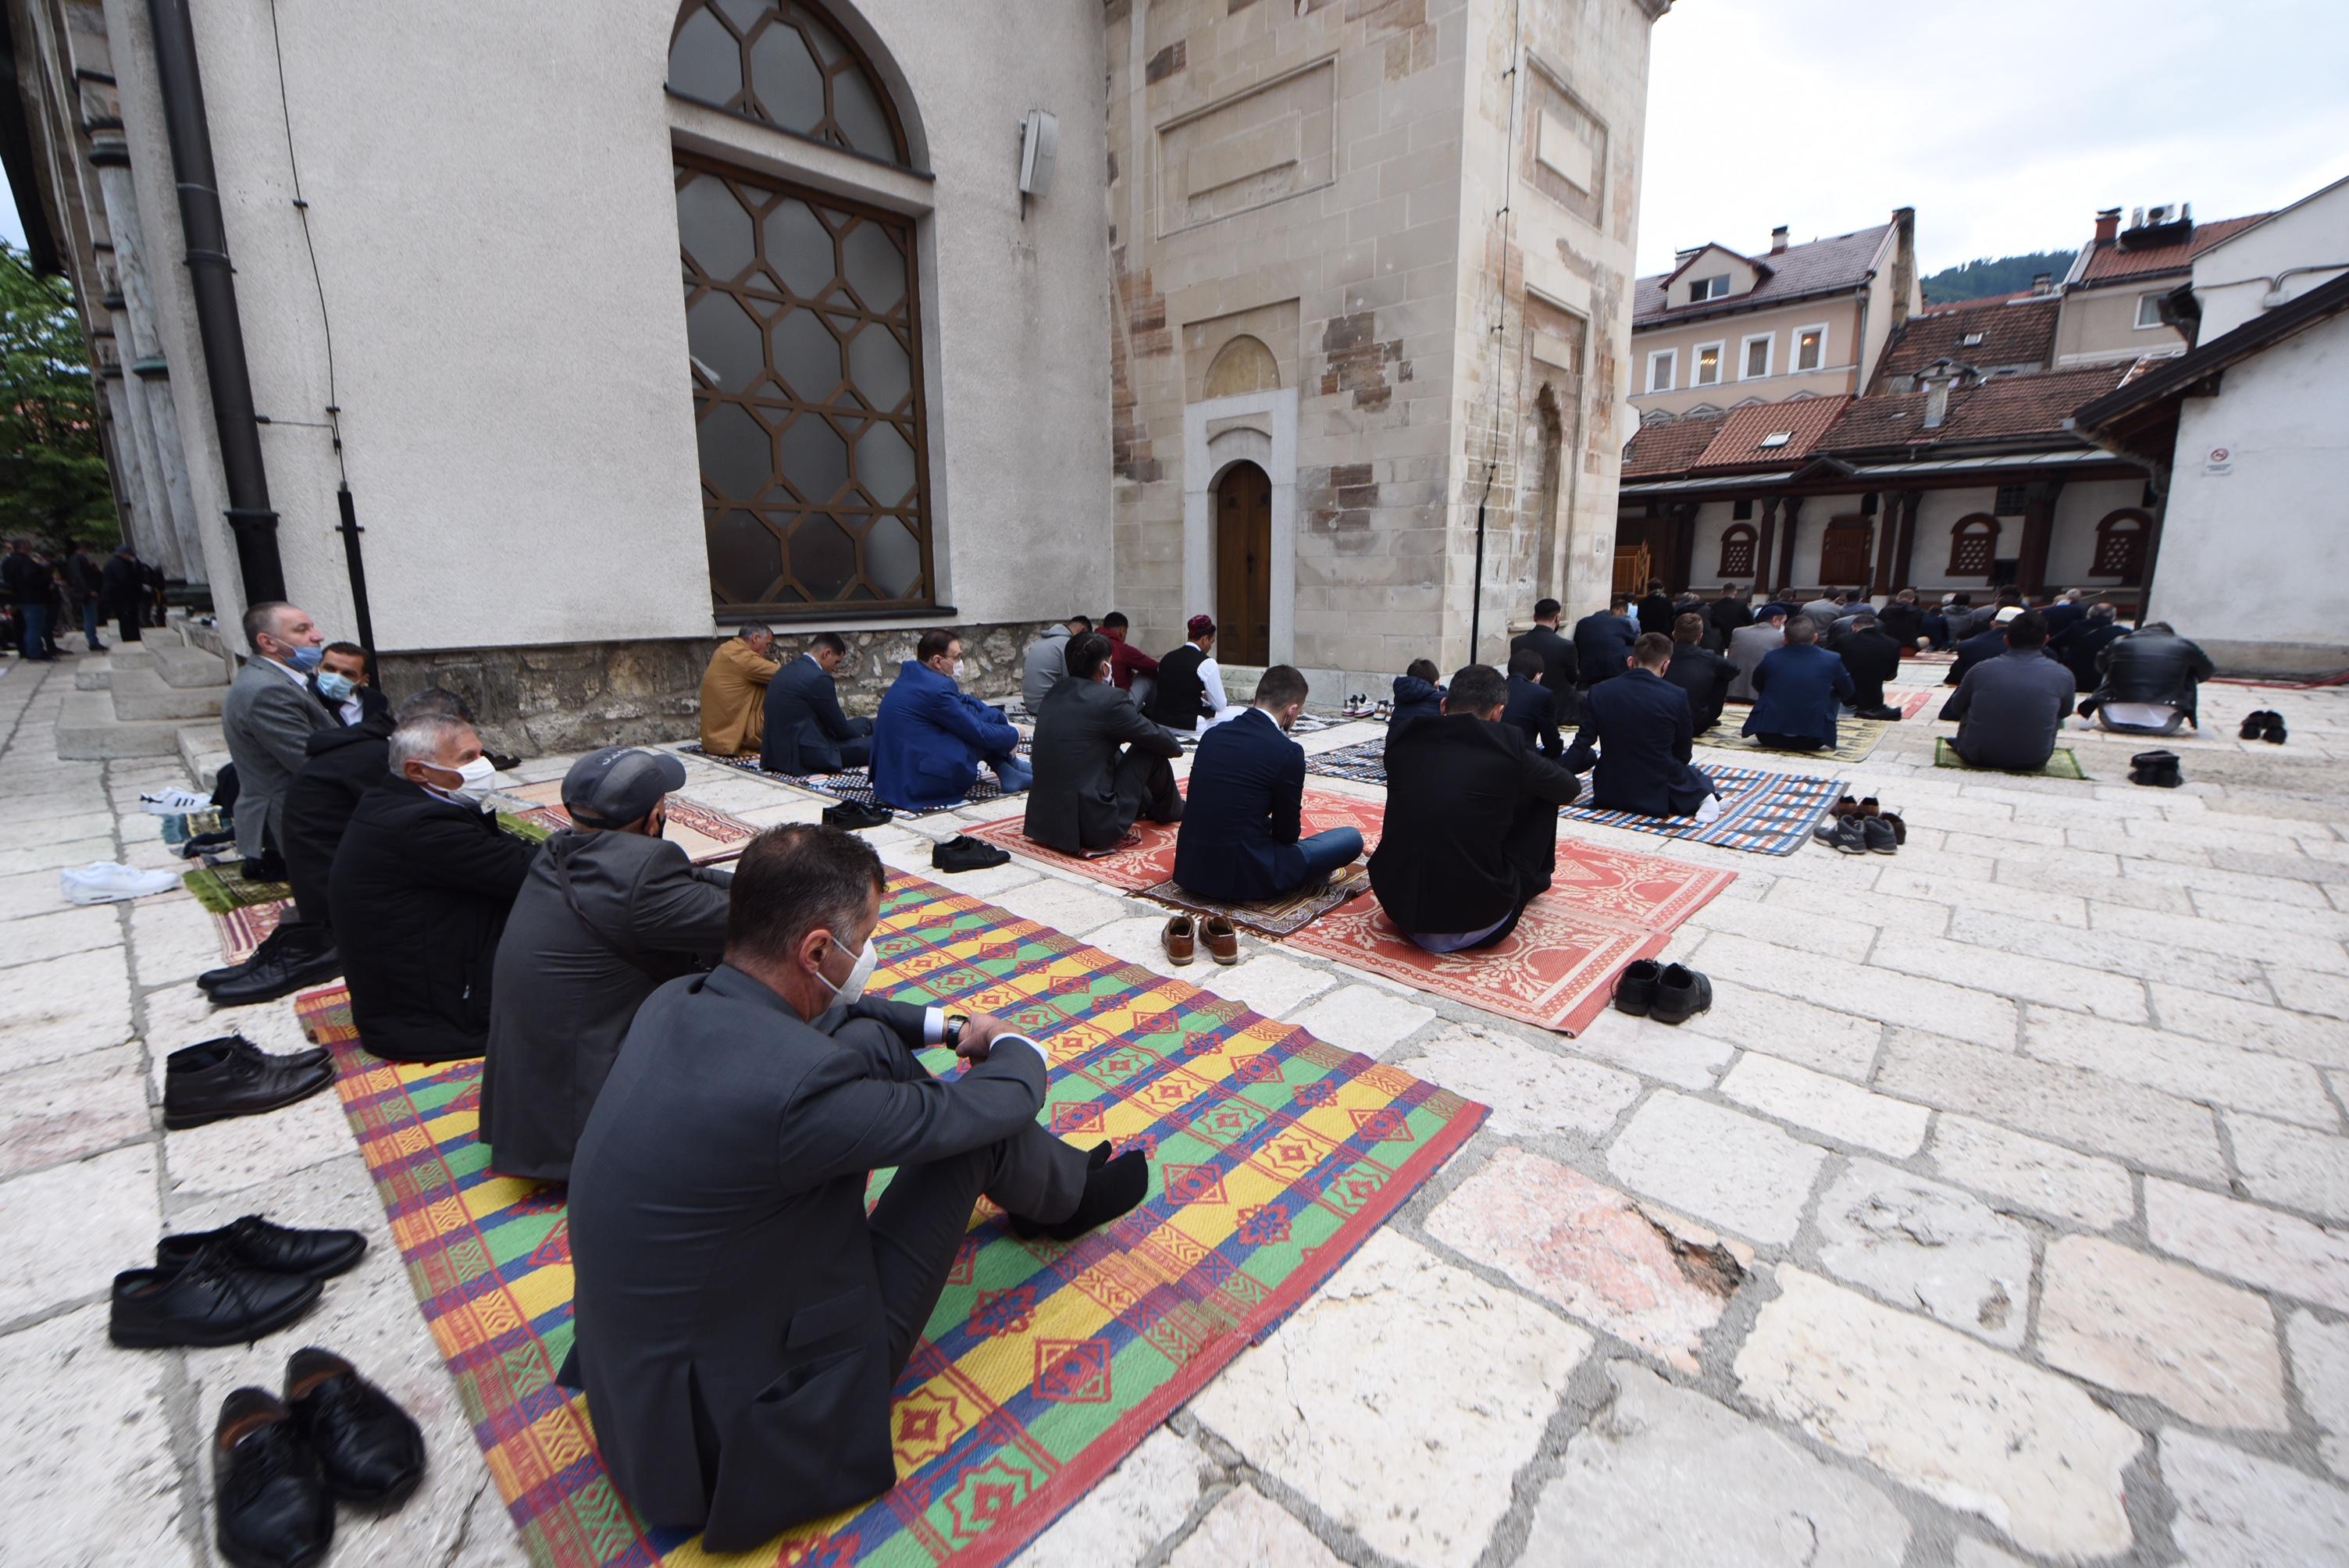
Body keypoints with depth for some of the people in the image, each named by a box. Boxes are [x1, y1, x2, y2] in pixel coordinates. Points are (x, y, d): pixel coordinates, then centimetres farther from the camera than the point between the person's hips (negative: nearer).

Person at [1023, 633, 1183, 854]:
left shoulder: (1055, 694, 7)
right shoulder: (1109, 699, -14)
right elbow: (1158, 739, -3)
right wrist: (1177, 747, 22)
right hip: (1095, 829, -8)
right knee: (1151, 750, 6)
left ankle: (1150, 803, 43)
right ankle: (1171, 809, 31)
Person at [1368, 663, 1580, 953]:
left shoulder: (1402, 740, 2)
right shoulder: (1508, 745, -7)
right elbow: (1571, 790, 14)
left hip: (1397, 906, 4)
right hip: (1476, 921, -3)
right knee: (1542, 797, 15)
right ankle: (1534, 879, 38)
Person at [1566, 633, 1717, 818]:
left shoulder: (1600, 692, -9)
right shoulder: (1677, 696, -12)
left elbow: (1582, 744, -5)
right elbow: (1683, 754, 0)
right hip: (1661, 795, -4)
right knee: (1696, 775, 26)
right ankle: (1703, 797, 0)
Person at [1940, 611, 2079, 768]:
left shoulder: (1981, 670, -8)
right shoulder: (2063, 675, -6)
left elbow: (1957, 707, 11)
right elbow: (2065, 712, 16)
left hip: (1977, 757, 0)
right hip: (2033, 761, 1)